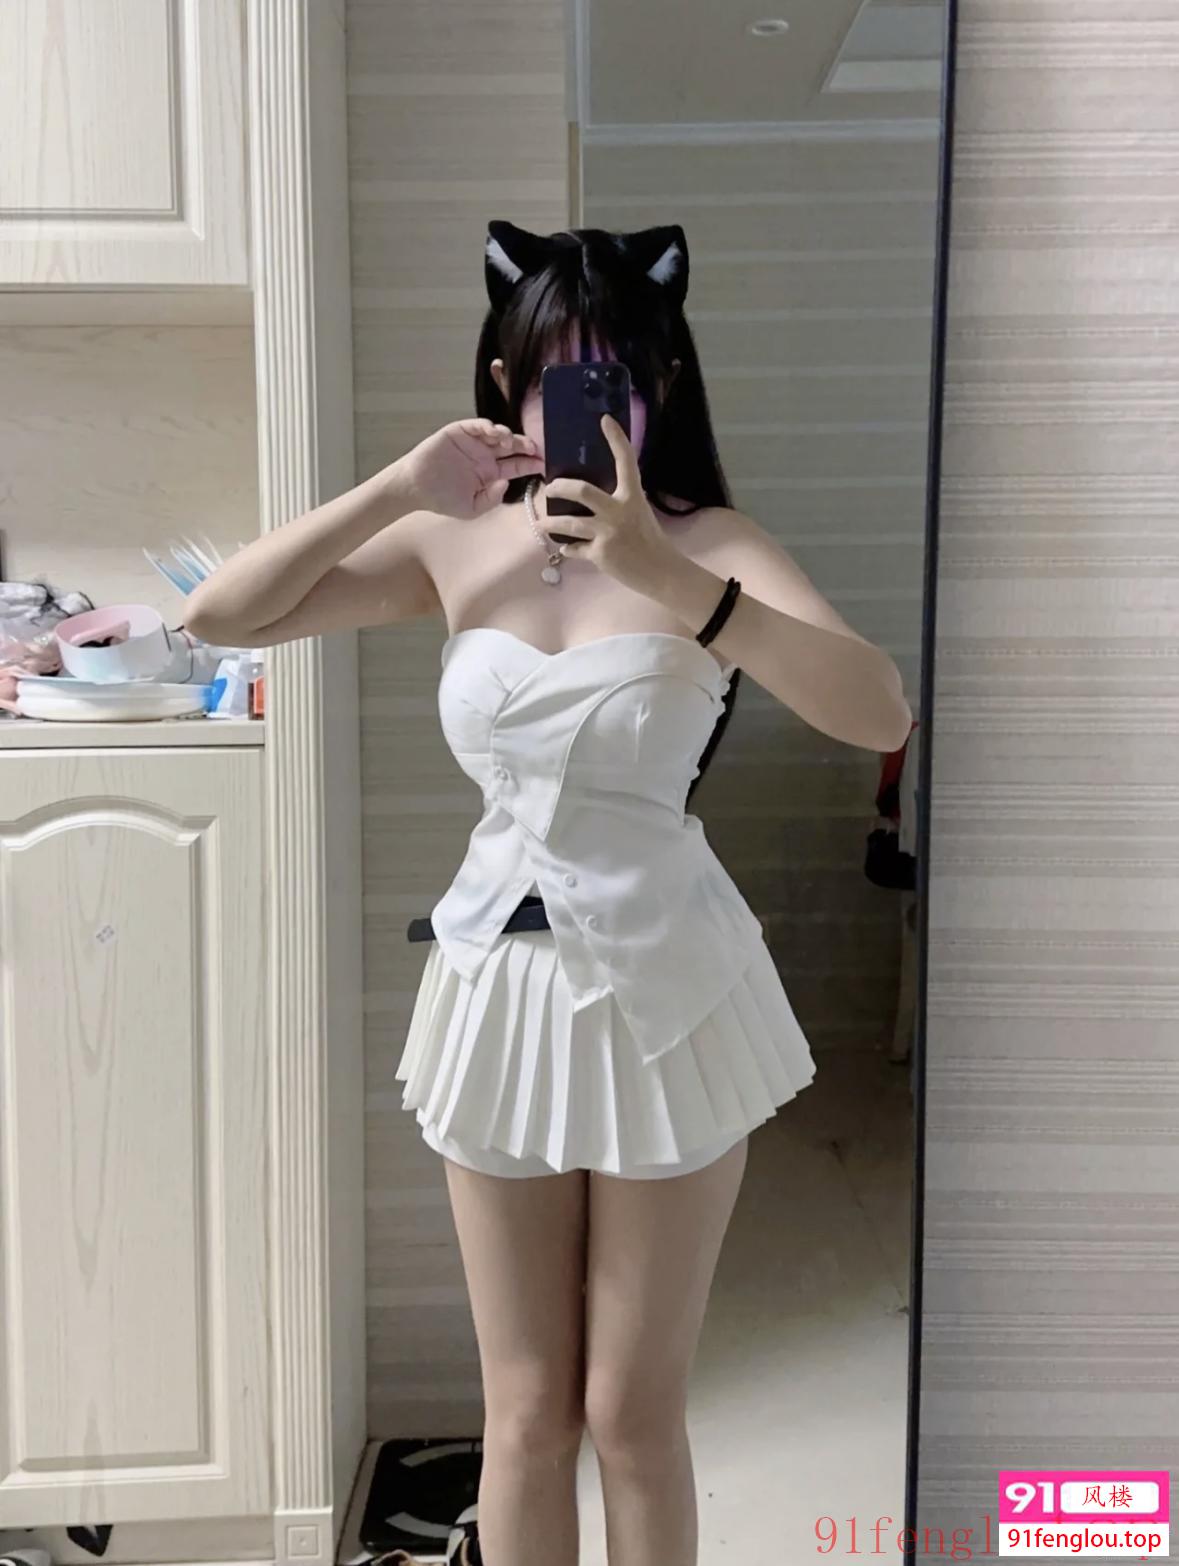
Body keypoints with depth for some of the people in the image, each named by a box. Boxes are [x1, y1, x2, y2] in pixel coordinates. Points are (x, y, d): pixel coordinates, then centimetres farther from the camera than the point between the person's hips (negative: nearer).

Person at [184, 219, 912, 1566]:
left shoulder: (707, 543, -9)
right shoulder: (455, 543, 1)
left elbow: (877, 712, -25)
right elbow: (218, 615, -3)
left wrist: (660, 573, -36)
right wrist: (397, 488, -15)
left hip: (663, 990, -2)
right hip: (501, 984, 3)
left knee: (633, 1412, 12)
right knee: (526, 1410, 14)